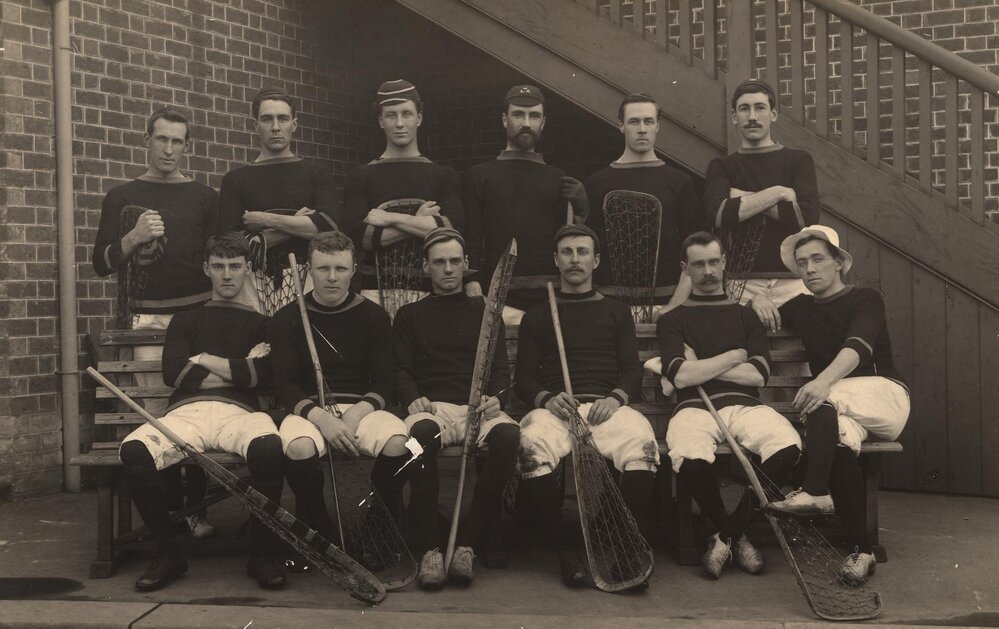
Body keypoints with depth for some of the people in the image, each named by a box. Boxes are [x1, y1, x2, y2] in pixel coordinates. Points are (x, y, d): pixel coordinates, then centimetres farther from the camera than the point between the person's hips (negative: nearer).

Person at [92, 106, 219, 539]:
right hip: (148, 319, 0)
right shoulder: (122, 198, 12)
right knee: (157, 414, -5)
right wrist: (134, 238, -11)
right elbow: (101, 264, 7)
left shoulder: (204, 198, 13)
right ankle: (169, 509, 3)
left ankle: (198, 508, 2)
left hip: (199, 314, 0)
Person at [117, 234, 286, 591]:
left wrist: (205, 361, 6)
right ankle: (167, 554, -14)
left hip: (239, 412, -1)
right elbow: (173, 372, 9)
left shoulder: (260, 324, 23)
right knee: (133, 451, -31)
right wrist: (237, 369, 5)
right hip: (186, 412, 2)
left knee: (269, 447, -38)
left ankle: (262, 555, -20)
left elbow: (262, 376, 3)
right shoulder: (186, 321, 28)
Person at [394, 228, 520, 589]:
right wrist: (413, 399, -12)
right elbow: (401, 369, 11)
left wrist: (495, 397, -9)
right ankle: (428, 548, -34)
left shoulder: (484, 312, 23)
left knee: (507, 434, -36)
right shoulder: (410, 316, 21)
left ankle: (467, 542, -27)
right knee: (422, 432, -39)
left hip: (478, 408, 1)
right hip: (432, 407, -1)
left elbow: (501, 368, 14)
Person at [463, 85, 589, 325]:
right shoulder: (478, 177, 11)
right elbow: (470, 242, 2)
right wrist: (473, 289, -11)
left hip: (550, 296, 2)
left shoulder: (559, 181, 18)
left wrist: (580, 210, -4)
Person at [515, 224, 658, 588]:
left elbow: (633, 371, 13)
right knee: (531, 445, -36)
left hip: (608, 405, 0)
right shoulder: (537, 316, 23)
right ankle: (564, 549, -24)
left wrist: (616, 397, -10)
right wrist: (546, 398, -10)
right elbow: (524, 378, 14)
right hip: (554, 407, 0)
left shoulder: (616, 312, 24)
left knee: (642, 444, -35)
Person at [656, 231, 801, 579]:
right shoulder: (672, 320, 16)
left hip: (743, 404, 2)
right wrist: (734, 356, 4)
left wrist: (701, 367, 2)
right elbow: (681, 376, -2)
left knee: (787, 445, -32)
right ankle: (735, 535, -8)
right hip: (693, 407, -2)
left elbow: (758, 375, 6)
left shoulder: (746, 316, 22)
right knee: (690, 459, -39)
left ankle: (727, 534, -12)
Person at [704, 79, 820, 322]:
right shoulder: (722, 167, 12)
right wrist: (776, 193, -7)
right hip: (741, 283, 0)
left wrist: (744, 200, -4)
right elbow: (719, 214, -9)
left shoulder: (798, 160, 10)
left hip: (793, 281, 0)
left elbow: (808, 215, -7)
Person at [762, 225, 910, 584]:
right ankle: (861, 550, -32)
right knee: (839, 437, -34)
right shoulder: (801, 308, 18)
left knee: (827, 401, -35)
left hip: (884, 396, -3)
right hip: (839, 410, 3)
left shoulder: (865, 300, 1)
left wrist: (824, 380, -40)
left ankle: (816, 493, -43)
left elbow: (857, 347, -20)